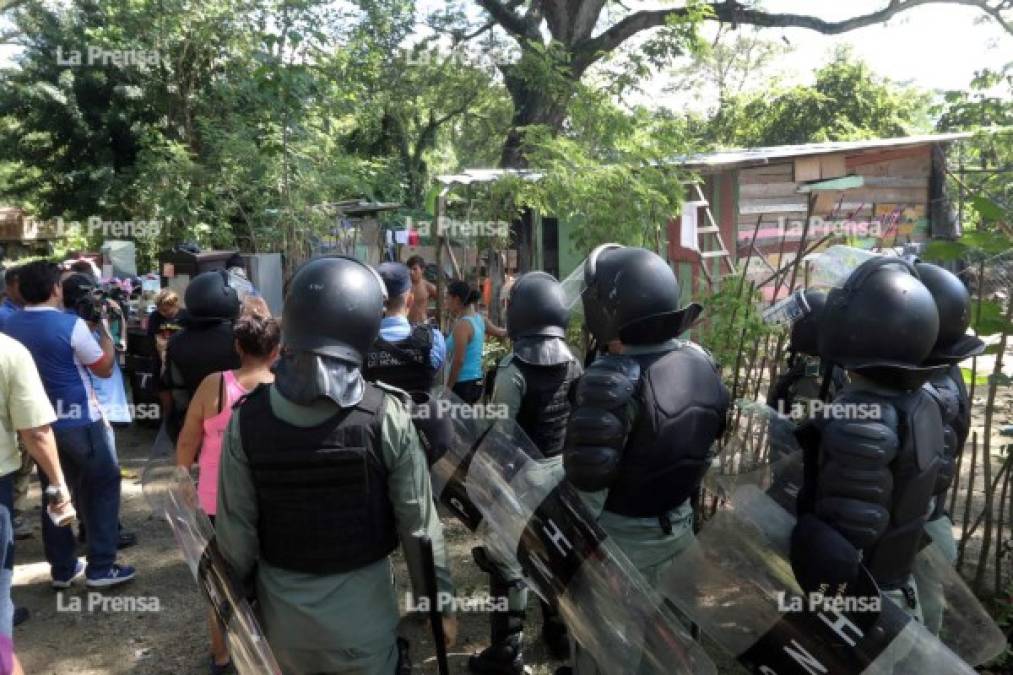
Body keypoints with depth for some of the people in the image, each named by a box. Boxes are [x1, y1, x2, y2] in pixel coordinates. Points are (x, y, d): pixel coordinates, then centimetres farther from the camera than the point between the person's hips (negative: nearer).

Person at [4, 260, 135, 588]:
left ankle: (62, 568, 23)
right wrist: (102, 327, -1)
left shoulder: (10, 326, 0)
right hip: (80, 422, -6)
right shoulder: (71, 325, -18)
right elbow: (104, 367, -9)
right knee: (103, 487, 7)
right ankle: (101, 566, 7)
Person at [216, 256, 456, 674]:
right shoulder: (386, 416, -20)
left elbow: (236, 529, -7)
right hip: (363, 605, -2)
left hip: (283, 607, 2)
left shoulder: (247, 418, -14)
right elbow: (419, 525, -14)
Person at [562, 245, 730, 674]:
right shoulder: (702, 362, -6)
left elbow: (585, 472, -32)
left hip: (619, 535, -7)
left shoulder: (614, 378, -30)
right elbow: (715, 429, 9)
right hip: (678, 523, 7)